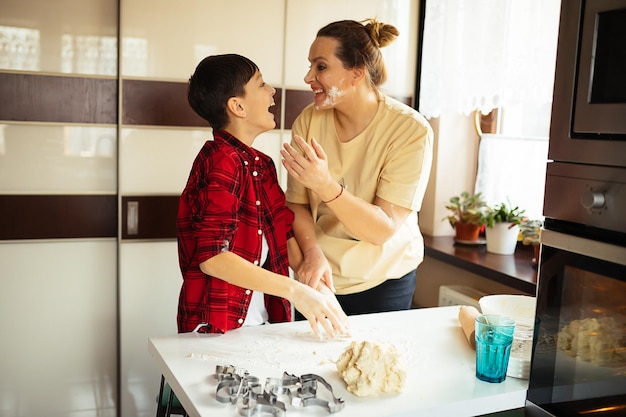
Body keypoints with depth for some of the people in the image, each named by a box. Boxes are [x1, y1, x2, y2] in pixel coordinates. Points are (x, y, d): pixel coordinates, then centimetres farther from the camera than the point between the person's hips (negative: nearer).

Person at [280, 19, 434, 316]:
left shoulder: (411, 131, -19)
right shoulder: (308, 121, -8)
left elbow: (384, 229, -22)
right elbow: (298, 204, -4)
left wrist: (325, 185, -35)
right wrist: (313, 254, -23)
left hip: (383, 283, -3)